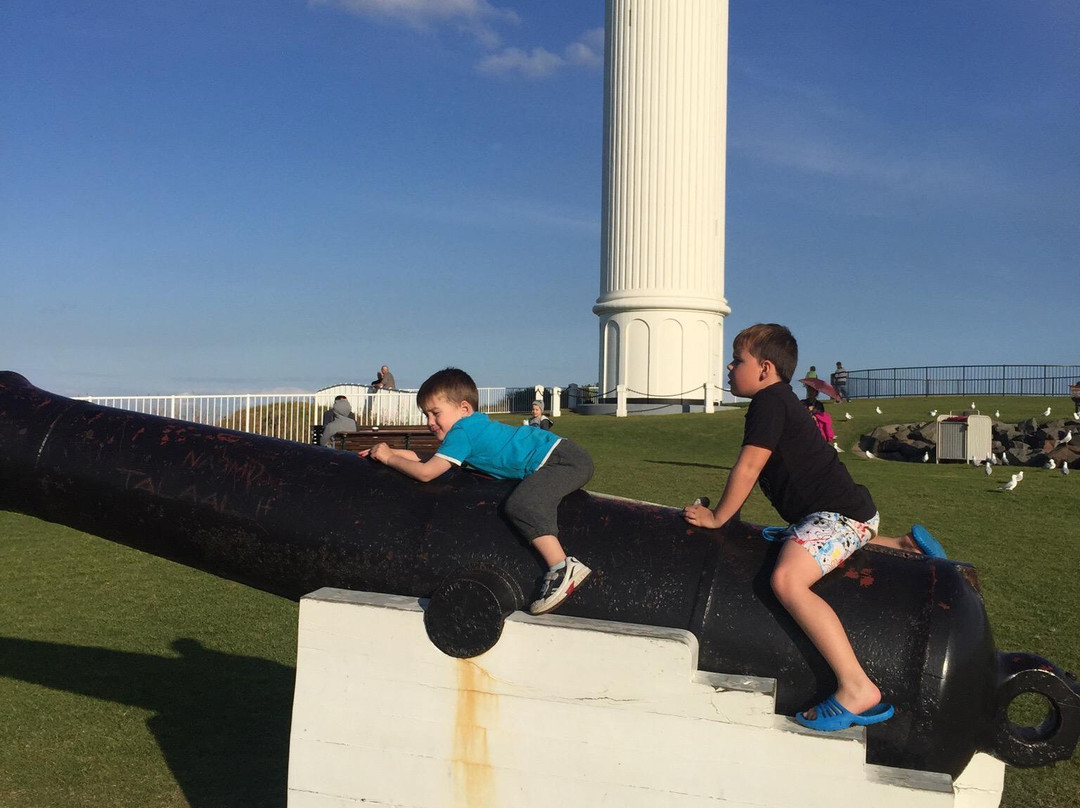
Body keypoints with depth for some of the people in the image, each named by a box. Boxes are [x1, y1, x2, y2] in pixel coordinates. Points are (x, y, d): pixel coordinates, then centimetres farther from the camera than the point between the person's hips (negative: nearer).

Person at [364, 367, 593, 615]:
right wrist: (393, 451, 15)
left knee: (521, 505, -27)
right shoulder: (475, 424, 16)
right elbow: (428, 461, 22)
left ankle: (563, 568, -37)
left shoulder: (462, 432, -12)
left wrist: (390, 457, -2)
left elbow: (426, 473, -15)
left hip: (564, 459, -11)